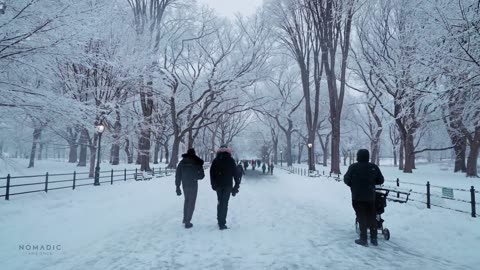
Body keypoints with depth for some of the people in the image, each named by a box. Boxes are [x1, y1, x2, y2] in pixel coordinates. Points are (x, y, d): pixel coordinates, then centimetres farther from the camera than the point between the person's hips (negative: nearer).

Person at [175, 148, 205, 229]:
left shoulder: (182, 162, 3)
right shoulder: (197, 162, -8)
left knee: (186, 200, 24)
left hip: (185, 185, 4)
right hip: (193, 185, -4)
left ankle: (185, 219, 31)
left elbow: (178, 175, 3)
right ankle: (187, 222, 1)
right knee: (191, 203, 3)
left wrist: (178, 186, 8)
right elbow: (201, 175, -5)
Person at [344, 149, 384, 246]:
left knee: (361, 218, 6)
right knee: (372, 217, 15)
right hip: (370, 196, 3)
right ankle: (374, 239, 21)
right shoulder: (374, 167, -3)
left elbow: (346, 179, -8)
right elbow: (380, 180, 4)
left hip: (358, 196, -3)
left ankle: (363, 239, 8)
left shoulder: (353, 167, -13)